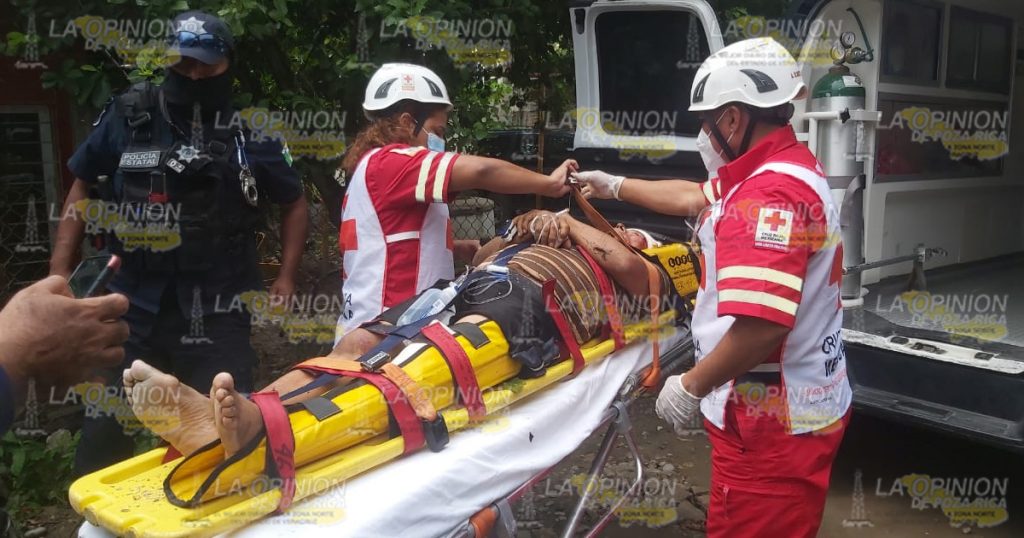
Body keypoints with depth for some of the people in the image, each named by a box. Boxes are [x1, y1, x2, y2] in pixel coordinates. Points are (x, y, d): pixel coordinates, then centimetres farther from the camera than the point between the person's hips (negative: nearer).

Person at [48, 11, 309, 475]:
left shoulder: (249, 134, -1)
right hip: (133, 305, 1)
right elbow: (82, 188, 11)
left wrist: (286, 277, 4)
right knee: (103, 429, 9)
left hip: (216, 313, -1)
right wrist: (59, 273, 5)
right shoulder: (128, 117, 1)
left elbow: (293, 203, 12)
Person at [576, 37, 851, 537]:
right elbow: (694, 197, 24)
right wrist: (614, 185, 31)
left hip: (773, 421, -10)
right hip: (790, 407, 10)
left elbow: (763, 324, -33)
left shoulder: (770, 193, -25)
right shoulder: (781, 170, 9)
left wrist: (691, 387, -20)